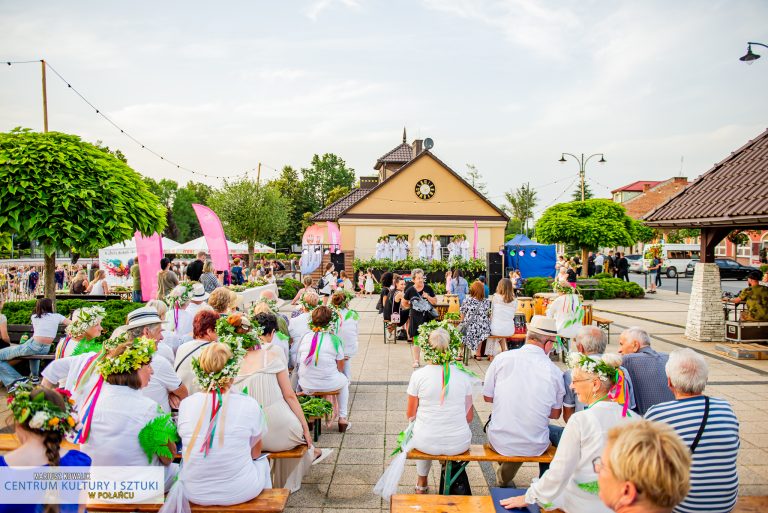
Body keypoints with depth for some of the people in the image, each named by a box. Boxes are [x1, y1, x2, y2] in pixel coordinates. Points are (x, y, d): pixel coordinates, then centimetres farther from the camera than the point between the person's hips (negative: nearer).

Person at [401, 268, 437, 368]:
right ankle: (416, 361, 14)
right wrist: (412, 306, 3)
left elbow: (435, 302, 2)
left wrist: (428, 297, -14)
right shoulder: (410, 290, -5)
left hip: (428, 317, 1)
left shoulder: (428, 288, -3)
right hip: (416, 318, -1)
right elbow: (404, 303, 9)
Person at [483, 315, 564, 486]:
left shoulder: (502, 358, -10)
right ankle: (505, 476, 39)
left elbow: (487, 397, 1)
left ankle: (504, 475, 39)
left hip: (500, 442, 0)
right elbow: (555, 414, 2)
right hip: (535, 447, 0)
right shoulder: (554, 371, -9)